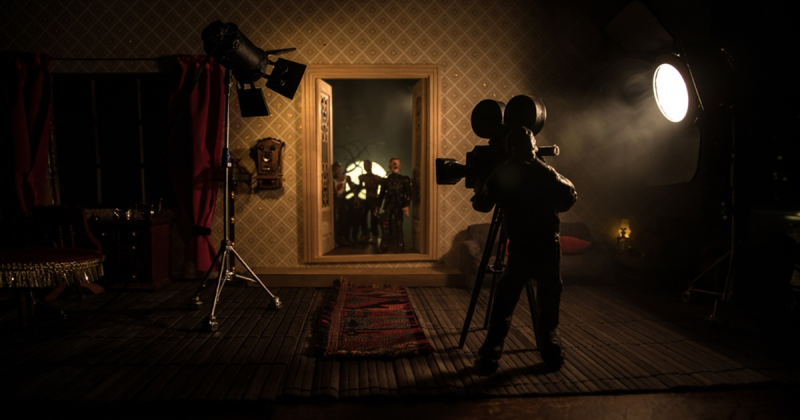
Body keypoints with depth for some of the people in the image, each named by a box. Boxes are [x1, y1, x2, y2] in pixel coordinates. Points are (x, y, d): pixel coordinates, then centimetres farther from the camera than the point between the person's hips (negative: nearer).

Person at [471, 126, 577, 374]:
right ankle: (551, 352, 19)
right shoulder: (545, 172, -1)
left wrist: (479, 189, 33)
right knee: (549, 305, 15)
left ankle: (489, 357, 0)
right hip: (549, 249, 0)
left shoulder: (500, 175, 1)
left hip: (519, 250, 0)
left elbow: (481, 204, 13)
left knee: (503, 306, 6)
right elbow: (569, 196, 5)